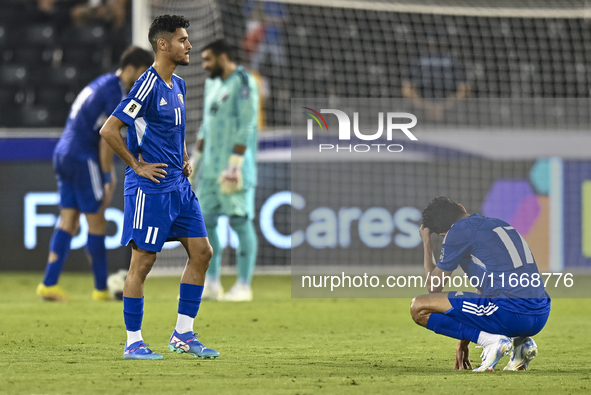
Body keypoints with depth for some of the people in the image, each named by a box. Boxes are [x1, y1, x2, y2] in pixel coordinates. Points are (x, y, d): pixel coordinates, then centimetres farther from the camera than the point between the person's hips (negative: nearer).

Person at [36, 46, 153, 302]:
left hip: (63, 154, 9)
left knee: (68, 222, 7)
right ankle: (101, 289, 6)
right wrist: (108, 179, -11)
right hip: (83, 159, -9)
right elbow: (106, 140, -15)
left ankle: (49, 284, 0)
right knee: (97, 224, 0)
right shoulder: (115, 91, -11)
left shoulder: (101, 84, 19)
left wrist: (108, 172, 23)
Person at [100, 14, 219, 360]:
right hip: (150, 188, -9)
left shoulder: (178, 85, 12)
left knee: (201, 251, 4)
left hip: (179, 185, 9)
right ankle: (133, 343, 4)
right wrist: (138, 166, -13)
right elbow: (109, 130, -18)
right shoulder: (148, 85, -15)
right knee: (143, 260, -4)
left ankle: (183, 334, 12)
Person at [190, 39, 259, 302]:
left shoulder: (243, 83, -9)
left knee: (240, 222, -5)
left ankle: (243, 286, -2)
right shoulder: (212, 84, 17)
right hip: (210, 167, 8)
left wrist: (235, 163, -19)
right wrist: (196, 158, 17)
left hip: (234, 166, -8)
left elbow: (247, 125, -15)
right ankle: (212, 284, 11)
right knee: (205, 221, 5)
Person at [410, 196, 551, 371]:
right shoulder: (501, 224, 26)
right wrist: (465, 340, 38)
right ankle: (521, 341, 12)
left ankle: (490, 341, -9)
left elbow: (434, 287, 11)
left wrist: (426, 242, 26)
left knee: (418, 308, 0)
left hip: (509, 314, -8)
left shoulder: (459, 230, 2)